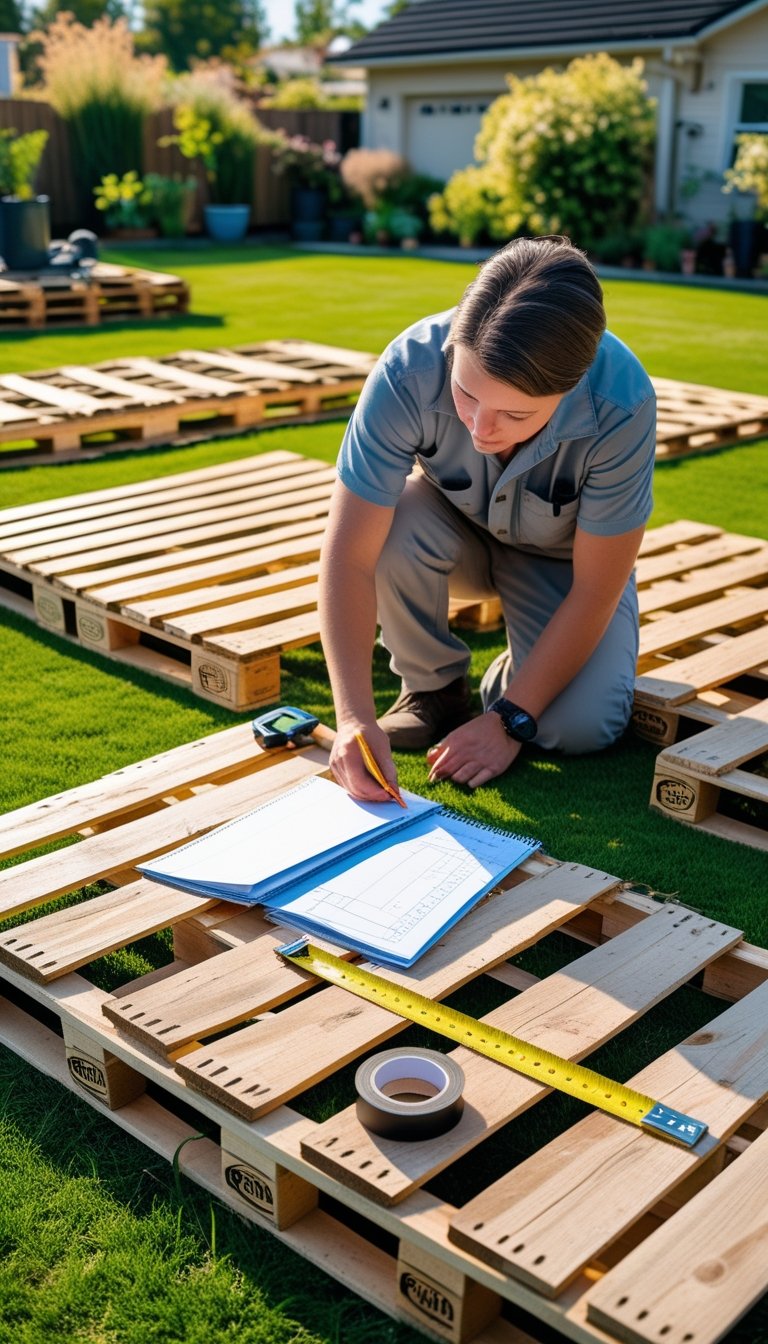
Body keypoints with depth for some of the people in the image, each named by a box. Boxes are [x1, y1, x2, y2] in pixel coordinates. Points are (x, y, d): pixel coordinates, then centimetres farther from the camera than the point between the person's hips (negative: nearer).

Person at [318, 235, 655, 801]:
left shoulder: (622, 404, -36)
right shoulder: (409, 369, -35)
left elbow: (594, 590, -25)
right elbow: (349, 554, -32)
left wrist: (510, 720, -24)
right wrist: (355, 716, -39)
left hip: (564, 558, -1)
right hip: (454, 530, 1)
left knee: (582, 727, -23)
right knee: (396, 522, -34)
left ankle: (512, 682, 13)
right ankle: (434, 688, -6)